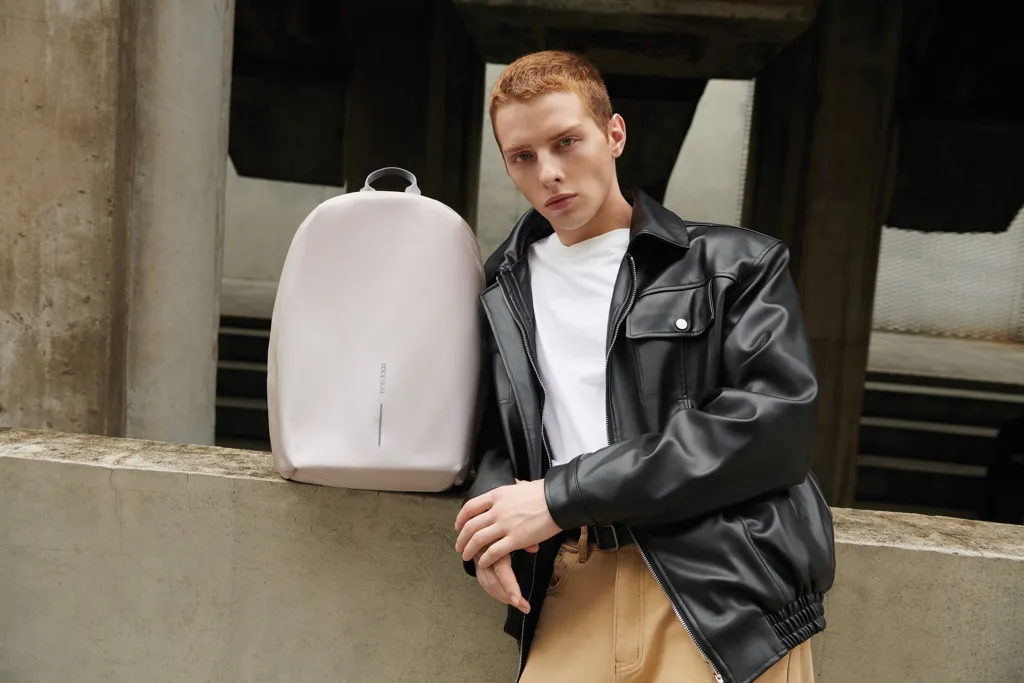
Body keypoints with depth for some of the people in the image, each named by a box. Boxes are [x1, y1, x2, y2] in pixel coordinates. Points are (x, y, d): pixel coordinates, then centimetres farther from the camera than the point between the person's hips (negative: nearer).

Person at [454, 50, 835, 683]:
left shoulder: (736, 264, 2)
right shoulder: (506, 295, 14)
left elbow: (775, 422, -10)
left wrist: (564, 495, -13)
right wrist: (493, 518, -6)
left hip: (724, 589, -2)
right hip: (575, 585, 3)